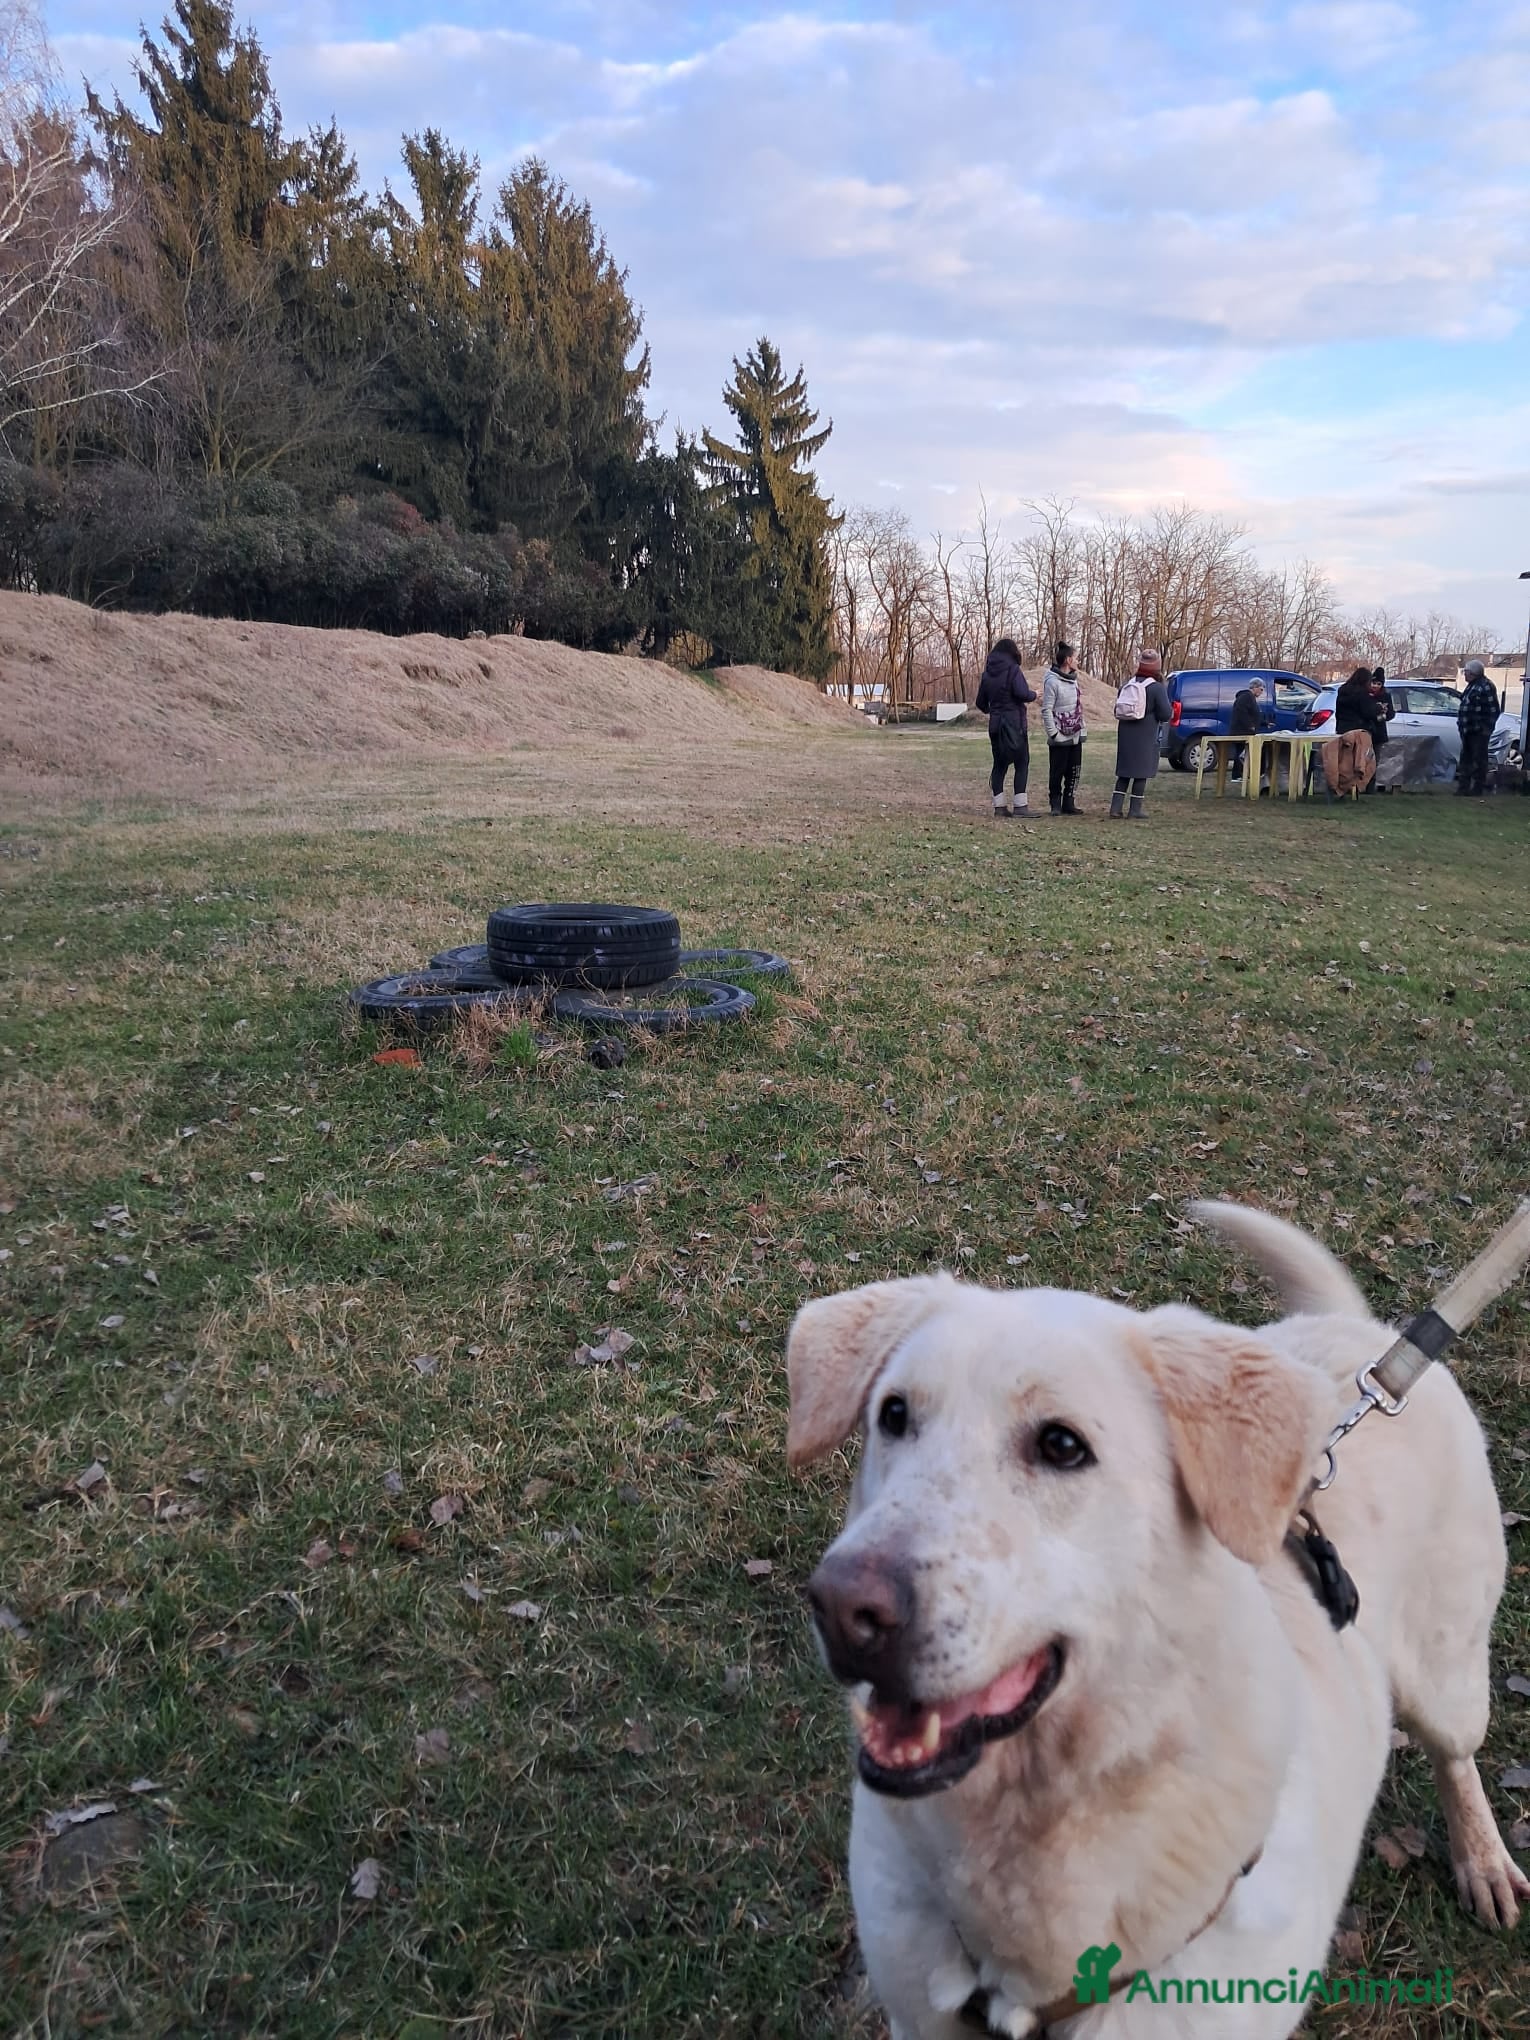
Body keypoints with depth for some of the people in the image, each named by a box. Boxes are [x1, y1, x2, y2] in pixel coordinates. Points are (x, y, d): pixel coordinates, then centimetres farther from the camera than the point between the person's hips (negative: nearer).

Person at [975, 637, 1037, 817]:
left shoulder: (987, 673, 9)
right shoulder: (1012, 669, -10)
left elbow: (981, 702, 14)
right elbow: (1022, 693, -21)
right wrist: (1033, 694, 0)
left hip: (995, 724, 6)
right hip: (1014, 723, -6)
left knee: (999, 764, 11)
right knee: (1021, 763, -1)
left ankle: (999, 806, 10)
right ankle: (1020, 806, -8)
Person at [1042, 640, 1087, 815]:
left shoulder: (1073, 679, 11)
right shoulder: (1052, 681, -13)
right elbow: (1046, 710, -14)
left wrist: (1082, 729, 11)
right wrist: (1053, 733, -15)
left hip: (1075, 736, 8)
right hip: (1060, 738, -7)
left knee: (1074, 771, 9)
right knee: (1057, 772, 0)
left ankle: (1068, 803, 16)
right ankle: (1055, 804, 11)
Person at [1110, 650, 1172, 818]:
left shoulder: (1127, 684, 8)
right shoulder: (1157, 688, -11)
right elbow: (1166, 715, -12)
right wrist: (1171, 711, 9)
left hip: (1125, 737, 6)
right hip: (1145, 739, -5)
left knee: (1124, 773, 13)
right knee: (1141, 774, 0)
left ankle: (1116, 807, 10)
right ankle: (1135, 811, 1)